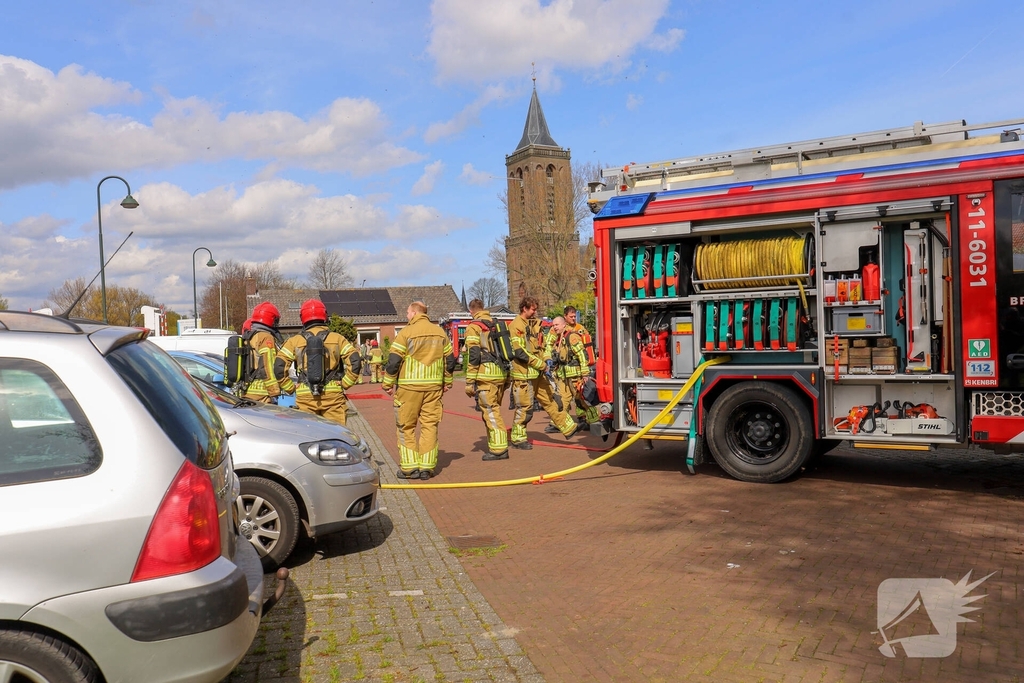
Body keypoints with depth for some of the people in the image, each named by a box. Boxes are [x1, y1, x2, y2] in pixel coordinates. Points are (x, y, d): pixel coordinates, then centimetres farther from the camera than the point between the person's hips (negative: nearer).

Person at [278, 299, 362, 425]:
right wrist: (344, 384, 2)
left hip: (305, 397, 1)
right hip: (332, 395, -1)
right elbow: (355, 362, -4)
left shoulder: (295, 341, 6)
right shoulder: (337, 338, 5)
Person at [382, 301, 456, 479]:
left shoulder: (406, 333, -6)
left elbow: (394, 361, -9)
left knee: (406, 427, 6)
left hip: (409, 386, -4)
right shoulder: (440, 333, 9)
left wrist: (388, 384, 1)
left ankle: (409, 467, 5)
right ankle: (427, 467, 8)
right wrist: (447, 382, 22)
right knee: (430, 426, 8)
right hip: (434, 386, 4)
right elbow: (450, 360, 12)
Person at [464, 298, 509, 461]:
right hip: (501, 374, 7)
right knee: (494, 411, 15)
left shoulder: (474, 327, -4)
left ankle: (499, 449, -4)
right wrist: (506, 378, 23)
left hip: (486, 375, -7)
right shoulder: (496, 325, 18)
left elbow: (473, 356, -12)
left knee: (490, 412, -4)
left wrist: (469, 382, -10)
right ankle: (496, 446, 20)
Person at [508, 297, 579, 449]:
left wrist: (546, 361, 3)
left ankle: (568, 427, 19)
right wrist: (542, 365, -17)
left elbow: (540, 346, 22)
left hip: (538, 373, 9)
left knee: (550, 401, 14)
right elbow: (520, 352, -21)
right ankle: (517, 439, 11)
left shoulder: (533, 324, 16)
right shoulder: (516, 326, -13)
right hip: (524, 374, -9)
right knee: (524, 408, -1)